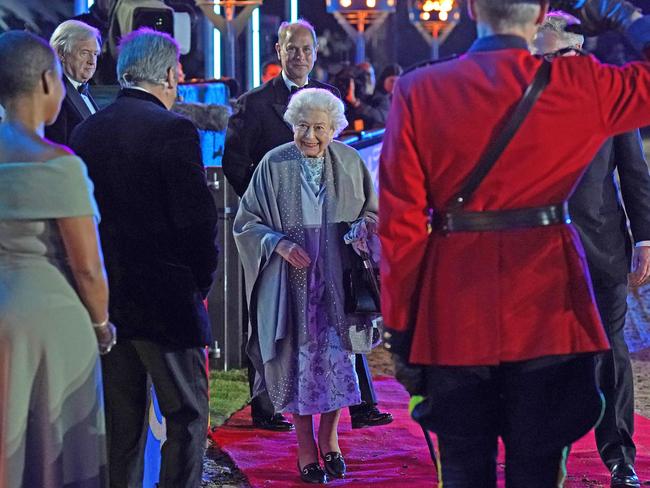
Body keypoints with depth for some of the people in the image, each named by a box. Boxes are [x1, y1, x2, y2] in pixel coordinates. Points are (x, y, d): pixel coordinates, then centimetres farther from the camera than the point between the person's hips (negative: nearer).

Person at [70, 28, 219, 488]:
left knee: (119, 420, 12)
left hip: (103, 295, 6)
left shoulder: (87, 131, 6)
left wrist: (98, 278, 16)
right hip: (166, 296, -6)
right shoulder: (174, 130, -13)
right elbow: (198, 217, -15)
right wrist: (201, 280, 0)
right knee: (187, 415, 2)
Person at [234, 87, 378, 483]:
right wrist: (279, 243, -16)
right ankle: (306, 449, 13)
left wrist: (365, 226, -10)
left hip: (337, 280, 2)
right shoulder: (274, 165, -5)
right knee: (299, 359, 2)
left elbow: (374, 211, 12)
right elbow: (246, 222, 0)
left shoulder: (350, 163, 1)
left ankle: (330, 440, 21)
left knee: (336, 356, 3)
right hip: (291, 281, -2)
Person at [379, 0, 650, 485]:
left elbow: (400, 224, -2)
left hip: (454, 316, 0)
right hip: (547, 309, 0)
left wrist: (401, 333, 4)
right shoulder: (581, 84, -5)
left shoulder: (418, 92, -3)